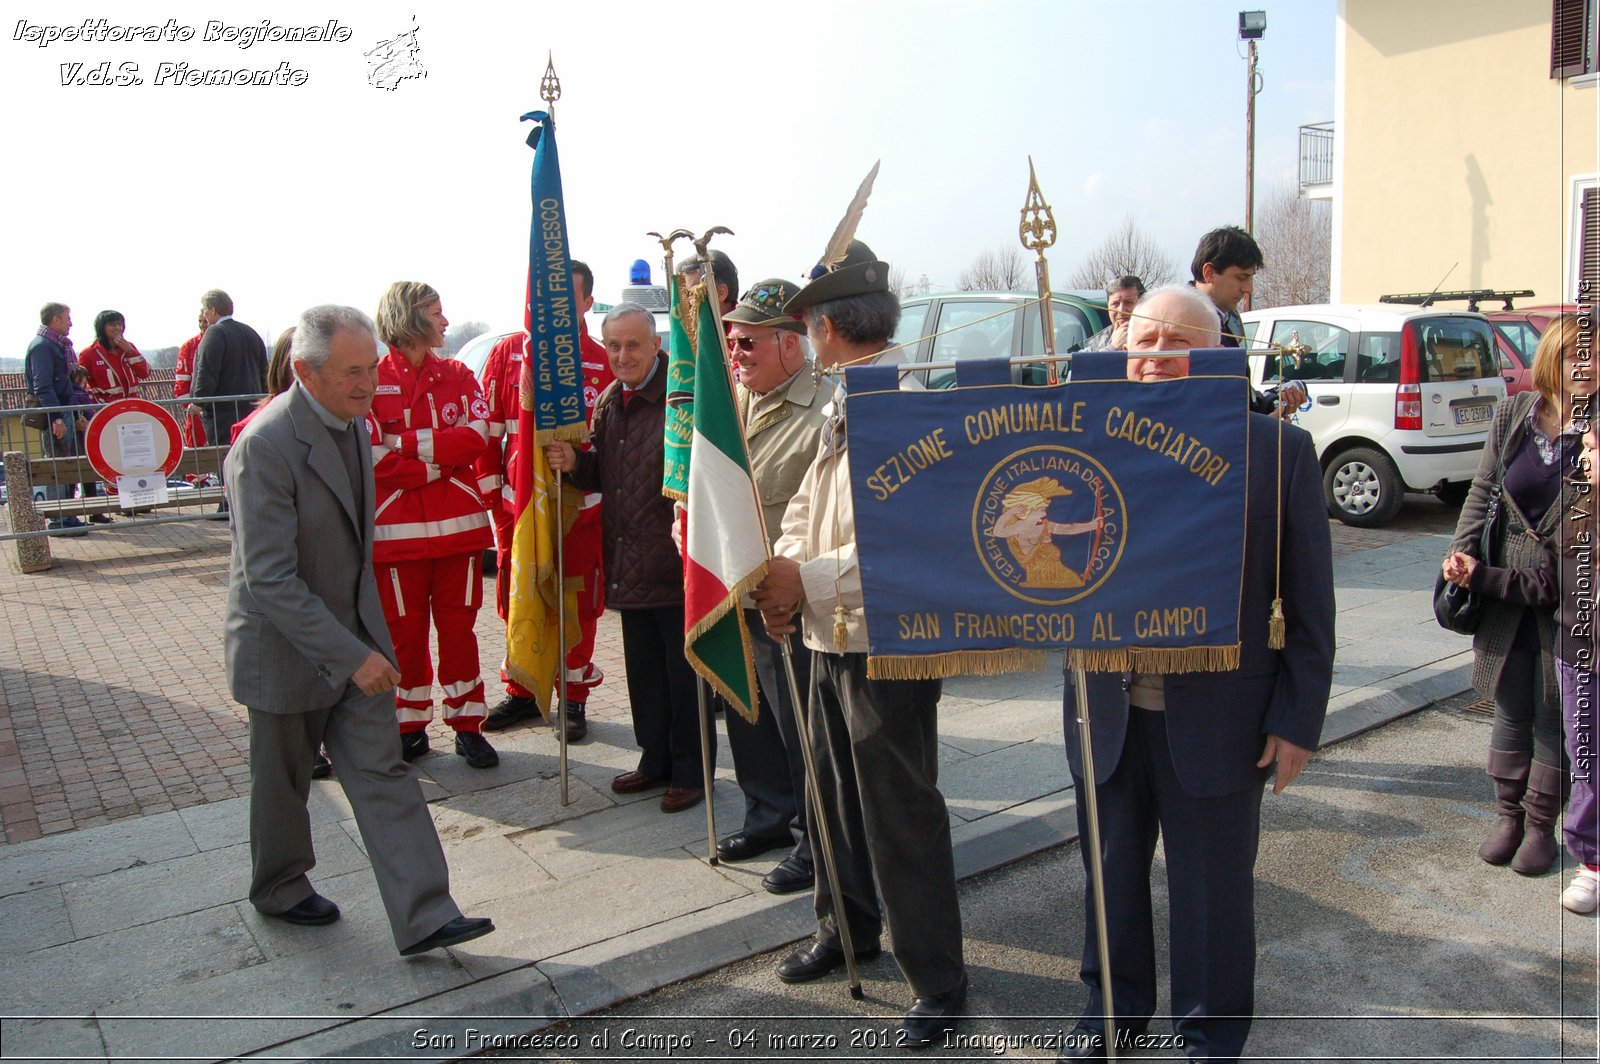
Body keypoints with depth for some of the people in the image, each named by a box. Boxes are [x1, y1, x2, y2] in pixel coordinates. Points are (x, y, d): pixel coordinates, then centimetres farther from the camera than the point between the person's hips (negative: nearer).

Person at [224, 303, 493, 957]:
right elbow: (269, 580, -28)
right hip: (287, 645, -6)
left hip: (354, 632, 6)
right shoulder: (265, 446, -26)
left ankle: (424, 916, 6)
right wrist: (352, 656, -28)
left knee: (382, 770, 3)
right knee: (283, 780, 16)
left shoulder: (353, 422, 0)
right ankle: (279, 890, 40)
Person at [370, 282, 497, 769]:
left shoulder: (458, 375, 9)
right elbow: (374, 460, -12)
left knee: (459, 627, 7)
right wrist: (441, 465, -11)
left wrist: (408, 444, -14)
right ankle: (411, 725, 20)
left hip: (458, 525, 3)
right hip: (398, 527, -2)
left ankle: (467, 724, 16)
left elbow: (477, 436, -7)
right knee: (406, 630, 6)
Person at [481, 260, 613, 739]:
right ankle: (522, 691, 29)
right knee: (517, 605, 12)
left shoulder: (602, 363, -2)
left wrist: (597, 485, -4)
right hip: (517, 504, 2)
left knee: (578, 607, 7)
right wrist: (491, 492, 2)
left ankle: (574, 698, 22)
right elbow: (486, 429, 5)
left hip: (580, 507, -2)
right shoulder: (507, 353, 4)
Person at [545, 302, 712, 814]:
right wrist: (573, 462, 0)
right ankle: (656, 759, 33)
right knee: (643, 669, 18)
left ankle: (691, 771, 19)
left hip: (676, 561, -8)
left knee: (684, 672, 4)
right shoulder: (608, 403, 12)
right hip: (629, 563, 8)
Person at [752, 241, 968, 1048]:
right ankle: (846, 927, 42)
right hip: (830, 635, 9)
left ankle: (935, 979, 20)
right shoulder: (841, 410, 12)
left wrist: (808, 581, -26)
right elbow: (805, 505, 12)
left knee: (902, 813, 2)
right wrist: (783, 568, -7)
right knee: (836, 792, 21)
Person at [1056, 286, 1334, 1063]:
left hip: (1217, 722, -2)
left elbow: (1309, 605, -4)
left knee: (1212, 891, 15)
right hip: (1107, 714, 3)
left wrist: (1298, 720, -6)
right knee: (1110, 877, 20)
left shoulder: (1279, 451, -5)